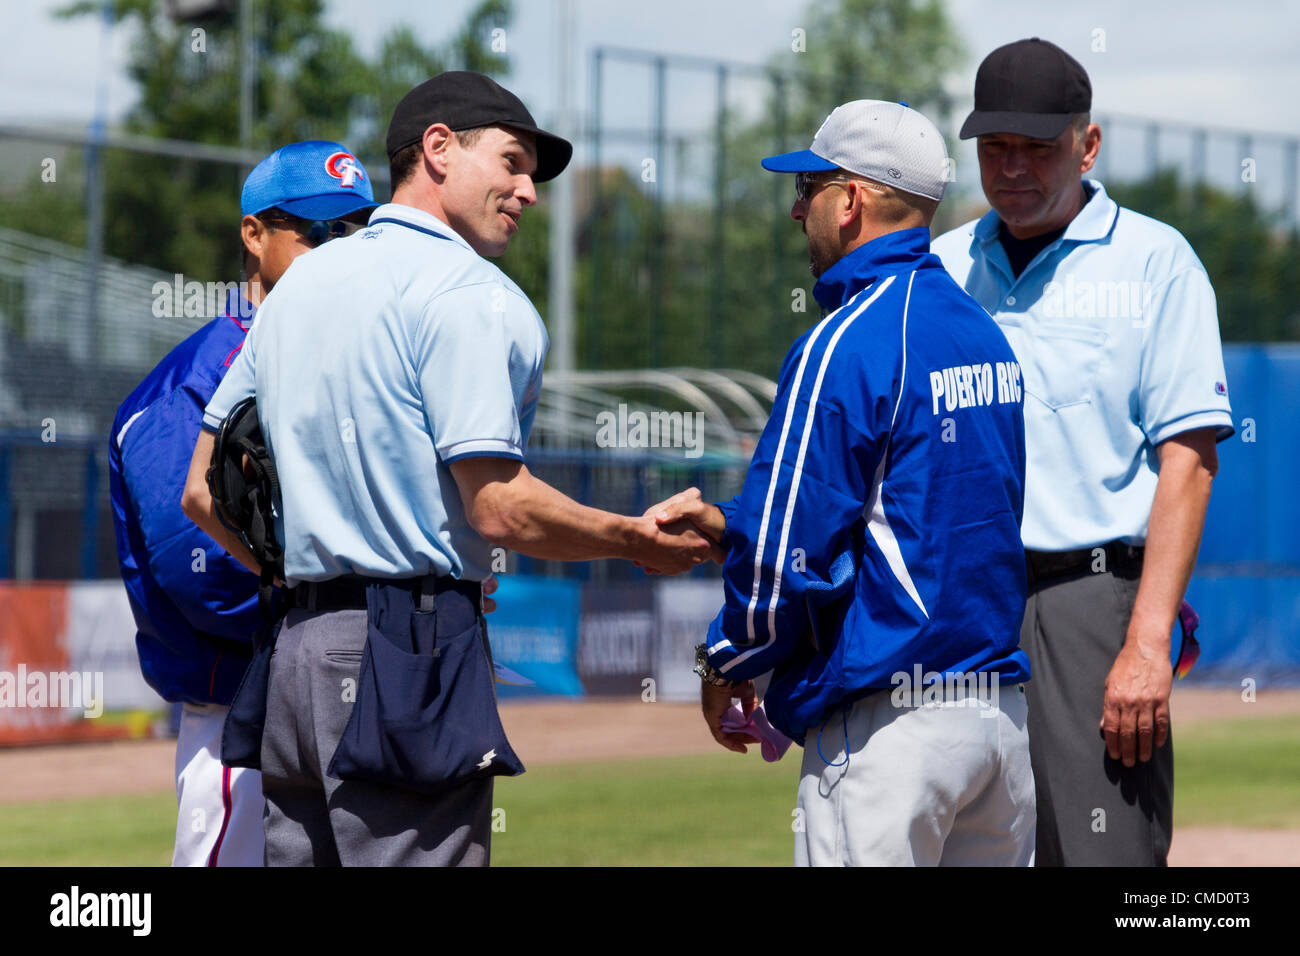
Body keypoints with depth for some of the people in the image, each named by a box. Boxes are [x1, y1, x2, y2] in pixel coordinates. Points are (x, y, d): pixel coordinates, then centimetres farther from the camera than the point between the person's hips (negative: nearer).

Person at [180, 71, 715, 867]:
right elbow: (499, 509, -15)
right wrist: (639, 540, -2)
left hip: (294, 652, 9)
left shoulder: (297, 285, 18)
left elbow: (205, 492, 19)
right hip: (412, 651, -9)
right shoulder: (471, 294, -8)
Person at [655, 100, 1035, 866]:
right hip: (1004, 709, 8)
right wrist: (726, 522, 20)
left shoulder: (844, 345, -13)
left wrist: (726, 661, 3)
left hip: (889, 723, -8)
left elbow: (791, 557, -15)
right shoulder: (985, 334, 13)